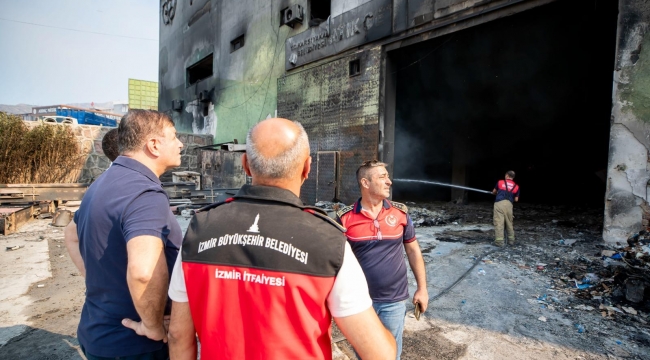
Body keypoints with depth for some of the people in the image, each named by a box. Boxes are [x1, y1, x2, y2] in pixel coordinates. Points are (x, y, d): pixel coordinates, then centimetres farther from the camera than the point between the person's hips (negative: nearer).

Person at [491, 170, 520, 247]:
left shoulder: (500, 182, 9)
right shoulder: (516, 186, 13)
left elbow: (494, 192, 24)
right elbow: (516, 199, 11)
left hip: (499, 203, -3)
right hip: (509, 204, 3)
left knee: (499, 222, -5)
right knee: (509, 223, 16)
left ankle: (499, 241, -10)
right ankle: (511, 240, 25)